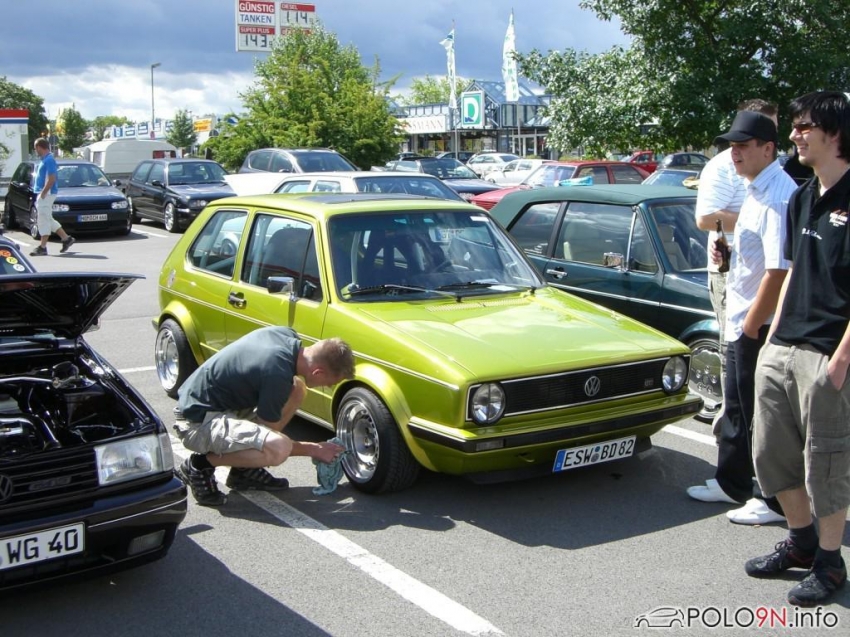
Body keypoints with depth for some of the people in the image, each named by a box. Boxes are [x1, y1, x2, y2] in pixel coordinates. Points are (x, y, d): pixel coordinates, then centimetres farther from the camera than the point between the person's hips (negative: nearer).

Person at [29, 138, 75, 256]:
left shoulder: (49, 160, -16)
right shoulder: (45, 159, 15)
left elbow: (51, 179, -22)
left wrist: (43, 193, -20)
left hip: (46, 194, -10)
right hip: (43, 194, 10)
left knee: (44, 220, -6)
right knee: (48, 220, 14)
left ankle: (42, 247, -3)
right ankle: (66, 238, 17)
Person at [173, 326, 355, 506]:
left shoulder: (287, 336, -4)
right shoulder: (277, 374, -28)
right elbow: (273, 440, -14)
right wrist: (313, 450, -2)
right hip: (197, 422, -10)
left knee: (296, 388, 2)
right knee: (278, 449, -30)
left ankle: (244, 468, 9)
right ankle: (199, 465, -6)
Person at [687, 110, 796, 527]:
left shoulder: (778, 197, -21)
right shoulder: (755, 191, 10)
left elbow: (778, 271, -25)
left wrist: (751, 325, -21)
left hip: (760, 327, -10)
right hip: (743, 323, 10)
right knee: (737, 408, 21)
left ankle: (777, 501, 15)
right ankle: (731, 483, 36)